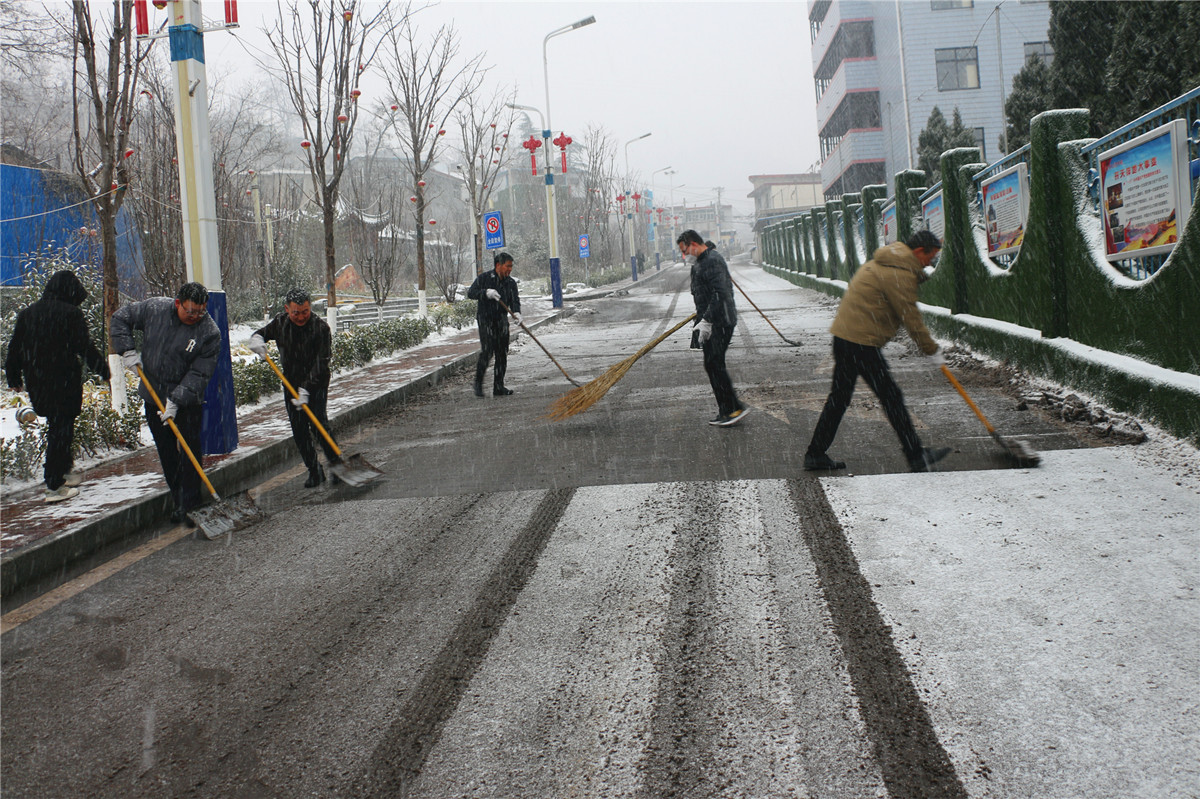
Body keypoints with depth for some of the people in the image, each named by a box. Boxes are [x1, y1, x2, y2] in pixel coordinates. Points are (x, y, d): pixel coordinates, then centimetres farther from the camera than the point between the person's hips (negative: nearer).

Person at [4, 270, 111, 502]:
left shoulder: (27, 313, 9)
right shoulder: (71, 313, -10)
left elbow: (15, 349, 12)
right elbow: (85, 348, -13)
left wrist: (14, 379, 21)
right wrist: (105, 370, -4)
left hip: (36, 383, 6)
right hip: (64, 381, -6)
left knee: (56, 425, 20)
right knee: (62, 429, 0)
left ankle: (64, 470, 30)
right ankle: (54, 486, 1)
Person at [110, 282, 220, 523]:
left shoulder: (210, 332, -15)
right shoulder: (154, 309, -7)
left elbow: (200, 374, -17)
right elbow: (120, 319, 5)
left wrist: (176, 400, -25)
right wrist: (128, 351, -7)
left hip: (187, 400, -3)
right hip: (153, 396, 4)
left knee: (190, 452, -7)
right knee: (166, 453, 11)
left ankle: (189, 506, -1)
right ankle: (178, 501, 22)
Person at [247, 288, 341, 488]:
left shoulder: (321, 327, -16)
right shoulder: (280, 323, -3)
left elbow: (320, 363, -19)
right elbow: (261, 333, 13)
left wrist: (306, 390, -26)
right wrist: (256, 340, -14)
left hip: (317, 384, -4)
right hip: (292, 384, 4)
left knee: (318, 422, -19)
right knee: (299, 431, 1)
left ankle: (336, 464, -6)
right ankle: (314, 471, 12)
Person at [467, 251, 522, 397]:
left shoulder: (511, 283, 8)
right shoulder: (484, 278, -2)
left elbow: (514, 300, -3)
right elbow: (470, 293, -6)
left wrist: (516, 312, -25)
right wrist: (486, 293, -23)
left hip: (502, 321, 5)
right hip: (485, 319, -5)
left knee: (502, 353, 4)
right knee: (487, 350, -15)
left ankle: (498, 387, 11)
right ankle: (478, 383, -2)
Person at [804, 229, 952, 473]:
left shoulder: (884, 262, 19)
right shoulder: (899, 274, -13)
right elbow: (911, 319, -11)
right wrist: (933, 351, -2)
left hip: (843, 336, 10)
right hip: (862, 343, -10)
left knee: (839, 397, 13)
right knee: (891, 397, -2)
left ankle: (815, 455, 16)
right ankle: (916, 457, 5)